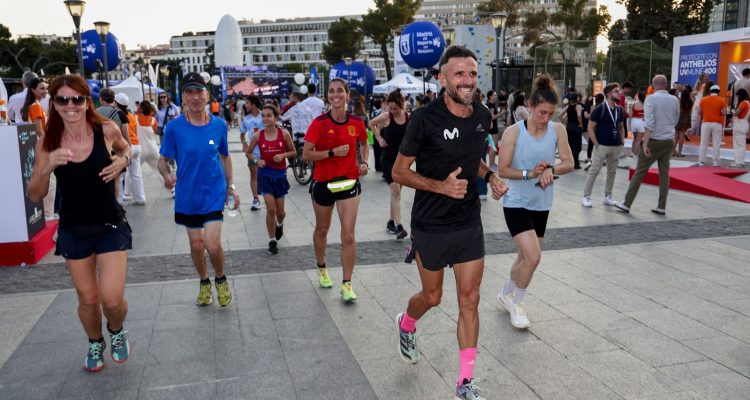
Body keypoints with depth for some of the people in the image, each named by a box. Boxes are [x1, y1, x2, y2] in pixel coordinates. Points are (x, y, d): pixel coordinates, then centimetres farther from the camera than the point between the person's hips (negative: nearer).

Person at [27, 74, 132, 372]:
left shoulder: (106, 130, -11)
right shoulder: (47, 143, -8)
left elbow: (124, 149, 13)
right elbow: (35, 196, -6)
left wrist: (122, 161, -10)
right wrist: (47, 167, -25)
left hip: (111, 225, -1)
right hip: (73, 230, 2)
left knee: (112, 299, -7)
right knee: (88, 298, 13)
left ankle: (117, 332, 28)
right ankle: (95, 343, 43)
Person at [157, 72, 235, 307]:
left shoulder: (219, 125, -4)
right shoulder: (174, 127, -9)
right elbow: (163, 160, -3)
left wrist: (230, 186, 7)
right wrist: (166, 175, -24)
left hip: (214, 193, -1)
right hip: (187, 196, 1)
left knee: (212, 245, -11)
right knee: (196, 244, 13)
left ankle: (220, 280, 20)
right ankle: (204, 283, 39)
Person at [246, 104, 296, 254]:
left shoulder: (284, 134, -8)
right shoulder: (257, 136, -6)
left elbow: (293, 152, 3)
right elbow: (249, 152, 8)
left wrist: (283, 155, -16)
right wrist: (256, 160, -11)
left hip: (280, 175, 1)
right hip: (265, 175, -1)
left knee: (280, 211, 10)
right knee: (271, 209, -9)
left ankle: (280, 224, 47)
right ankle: (272, 241, 7)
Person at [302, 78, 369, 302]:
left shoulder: (356, 122, -3)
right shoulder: (319, 123, -10)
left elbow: (364, 144, 18)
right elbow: (306, 155, -13)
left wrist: (364, 162, 0)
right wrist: (332, 152, -22)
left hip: (349, 182, 1)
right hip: (323, 182, 0)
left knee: (348, 235, -6)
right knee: (322, 229, 18)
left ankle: (347, 285, 4)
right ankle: (321, 268, 44)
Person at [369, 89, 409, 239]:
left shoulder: (409, 117, -3)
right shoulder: (386, 117, -9)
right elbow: (371, 124, 9)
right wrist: (379, 138, -1)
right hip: (388, 158, -3)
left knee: (397, 191, 12)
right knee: (395, 190, -14)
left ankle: (391, 222, 27)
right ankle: (398, 226, -16)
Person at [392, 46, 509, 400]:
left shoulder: (483, 116, 1)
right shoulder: (425, 119, -17)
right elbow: (399, 172, -12)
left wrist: (490, 177, -1)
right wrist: (441, 186, -25)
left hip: (469, 225, 4)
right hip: (431, 226, -4)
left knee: (469, 300, 5)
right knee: (432, 297, 13)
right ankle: (406, 324, 49)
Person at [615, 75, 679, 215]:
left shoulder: (651, 99, -9)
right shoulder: (674, 100, 6)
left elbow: (649, 123, -20)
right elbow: (675, 121, 18)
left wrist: (645, 143, -22)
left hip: (654, 140, -5)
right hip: (669, 141, 5)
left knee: (639, 172, 0)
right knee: (664, 173, 8)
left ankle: (627, 203, 3)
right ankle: (661, 207, 10)